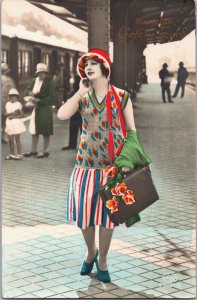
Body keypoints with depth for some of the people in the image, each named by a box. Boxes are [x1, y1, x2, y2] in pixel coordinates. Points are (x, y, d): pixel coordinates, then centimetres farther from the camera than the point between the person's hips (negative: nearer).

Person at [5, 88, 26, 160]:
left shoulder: (18, 104, -2)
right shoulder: (7, 104, 8)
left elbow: (21, 115, -6)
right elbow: (6, 114, 3)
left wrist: (14, 116, -15)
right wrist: (12, 113, -14)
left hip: (17, 123, -4)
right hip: (9, 124, 4)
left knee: (17, 139, -2)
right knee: (10, 140, 7)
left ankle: (19, 154, 3)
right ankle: (12, 154, 17)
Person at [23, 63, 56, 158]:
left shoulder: (50, 81, -9)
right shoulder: (34, 81, 8)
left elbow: (51, 97, -13)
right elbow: (26, 91, 8)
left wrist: (39, 100, -18)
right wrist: (30, 93, -14)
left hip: (45, 108, -6)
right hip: (35, 108, 6)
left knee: (46, 132, 2)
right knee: (34, 130, 12)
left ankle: (45, 151, 12)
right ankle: (34, 150, 22)